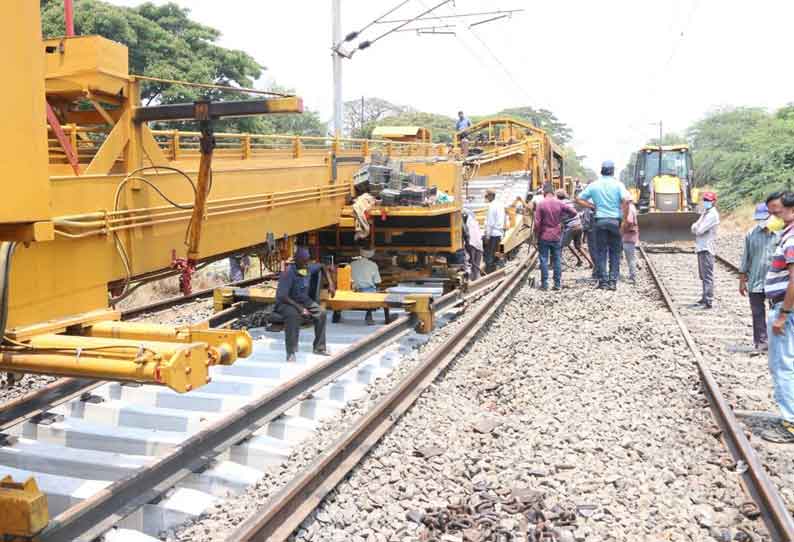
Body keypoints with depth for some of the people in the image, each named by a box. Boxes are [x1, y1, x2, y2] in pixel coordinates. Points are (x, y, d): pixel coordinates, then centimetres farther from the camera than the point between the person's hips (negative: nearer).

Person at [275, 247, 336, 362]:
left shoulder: (309, 268, -7)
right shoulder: (288, 273, -26)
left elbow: (322, 267, 15)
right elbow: (282, 296, -30)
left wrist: (330, 284, 5)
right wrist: (299, 308, -36)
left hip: (304, 300, 6)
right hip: (286, 303, -6)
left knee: (321, 312, -14)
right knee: (293, 314, -38)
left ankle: (319, 348, 0)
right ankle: (291, 352, -29)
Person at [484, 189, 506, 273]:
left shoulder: (491, 206, -15)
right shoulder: (500, 204, 11)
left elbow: (490, 222, -18)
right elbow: (505, 218, 17)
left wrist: (487, 236, -15)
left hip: (492, 234, -9)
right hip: (499, 233, 9)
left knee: (489, 255, -3)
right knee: (493, 255, 17)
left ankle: (489, 273, -2)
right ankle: (493, 271, 23)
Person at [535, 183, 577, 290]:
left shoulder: (540, 204, -9)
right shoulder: (559, 203, -2)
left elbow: (537, 223, -10)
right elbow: (573, 212, -3)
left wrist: (537, 235, 2)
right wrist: (562, 218, 8)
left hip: (544, 237, -2)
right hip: (556, 237, 3)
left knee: (544, 260, 3)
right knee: (556, 260, 8)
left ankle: (544, 284, 3)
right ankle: (557, 284, 10)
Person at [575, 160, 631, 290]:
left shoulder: (594, 185, 4)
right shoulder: (618, 184, -3)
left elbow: (579, 199, 3)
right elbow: (626, 200, -18)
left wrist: (593, 206, 8)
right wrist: (624, 216, -8)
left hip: (600, 221, 1)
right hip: (615, 220, -1)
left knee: (601, 252, 7)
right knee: (615, 253, 8)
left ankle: (603, 281, 6)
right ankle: (613, 281, 6)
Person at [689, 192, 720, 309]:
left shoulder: (713, 214, -12)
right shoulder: (705, 213, 18)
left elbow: (699, 230, -19)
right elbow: (695, 229, 18)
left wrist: (695, 227, 1)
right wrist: (696, 227, -3)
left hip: (707, 248, -10)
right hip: (701, 247, 10)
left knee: (707, 276, -9)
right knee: (703, 276, 16)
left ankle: (708, 301, -8)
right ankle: (705, 298, 25)